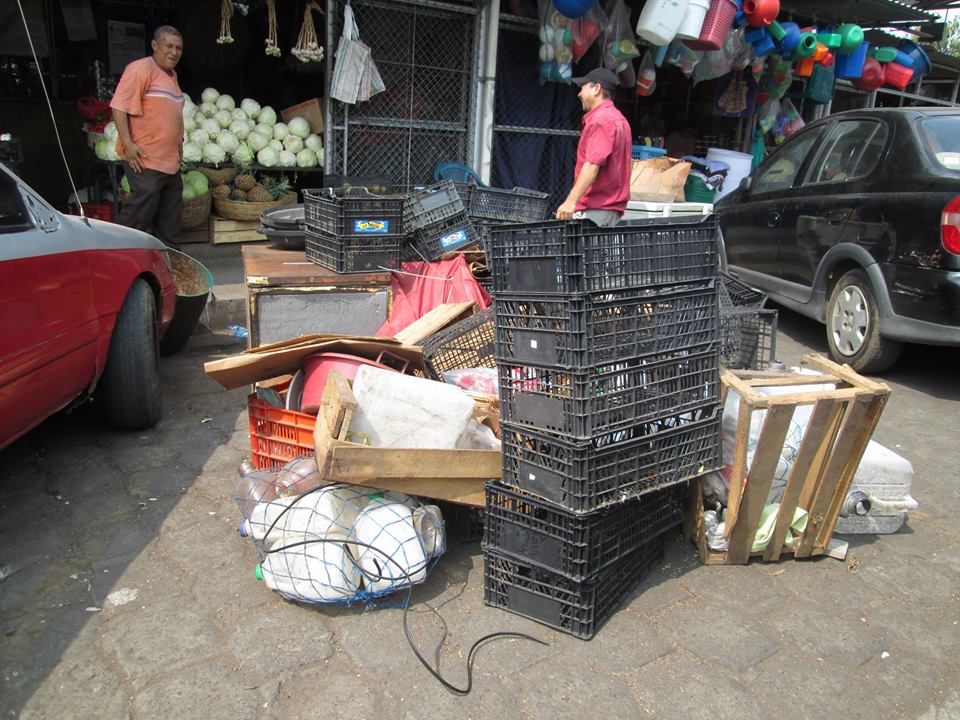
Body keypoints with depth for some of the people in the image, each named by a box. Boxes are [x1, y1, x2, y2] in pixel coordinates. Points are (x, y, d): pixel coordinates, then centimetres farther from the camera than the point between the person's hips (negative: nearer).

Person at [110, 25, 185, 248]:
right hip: (145, 159, -9)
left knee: (169, 222, 12)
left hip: (170, 161, 9)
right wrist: (128, 144, -22)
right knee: (142, 209, -11)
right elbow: (119, 106, -16)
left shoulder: (171, 75, 18)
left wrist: (178, 144, 23)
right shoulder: (140, 69, -9)